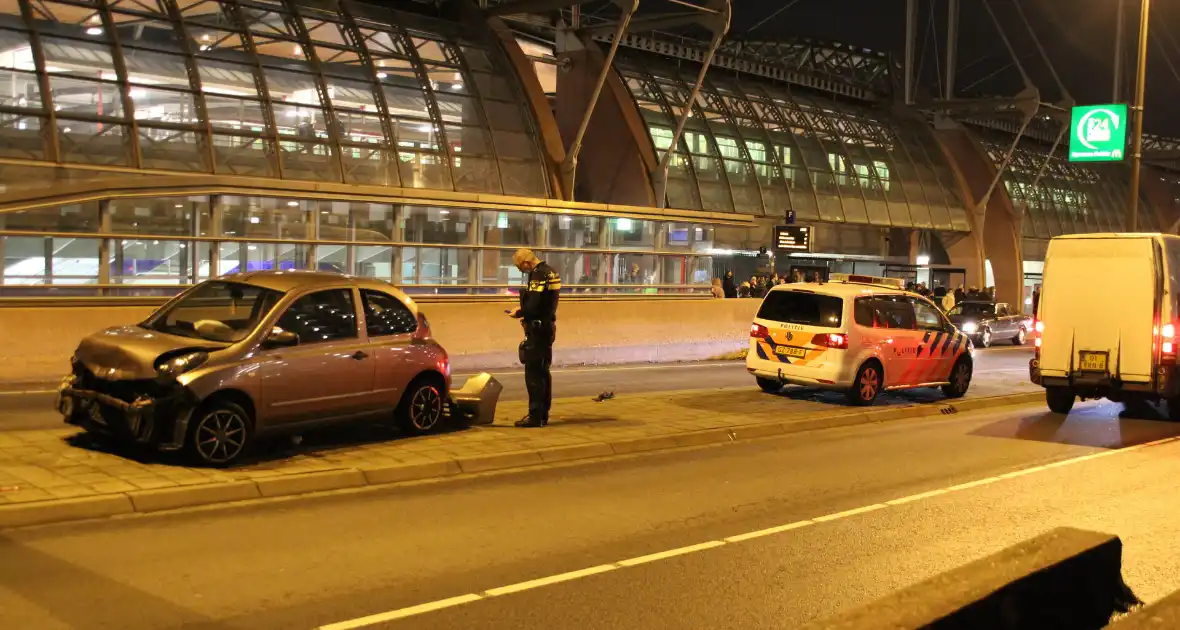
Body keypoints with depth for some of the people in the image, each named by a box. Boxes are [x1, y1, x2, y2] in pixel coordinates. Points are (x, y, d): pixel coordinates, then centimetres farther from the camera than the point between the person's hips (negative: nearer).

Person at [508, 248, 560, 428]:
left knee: (533, 373, -6)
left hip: (537, 328, -10)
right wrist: (524, 312, 9)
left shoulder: (538, 275, -19)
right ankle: (543, 414, 20)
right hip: (548, 326, 10)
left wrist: (518, 313, -8)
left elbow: (533, 305, -25)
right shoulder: (552, 272, 12)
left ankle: (535, 416, -5)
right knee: (543, 372, 14)